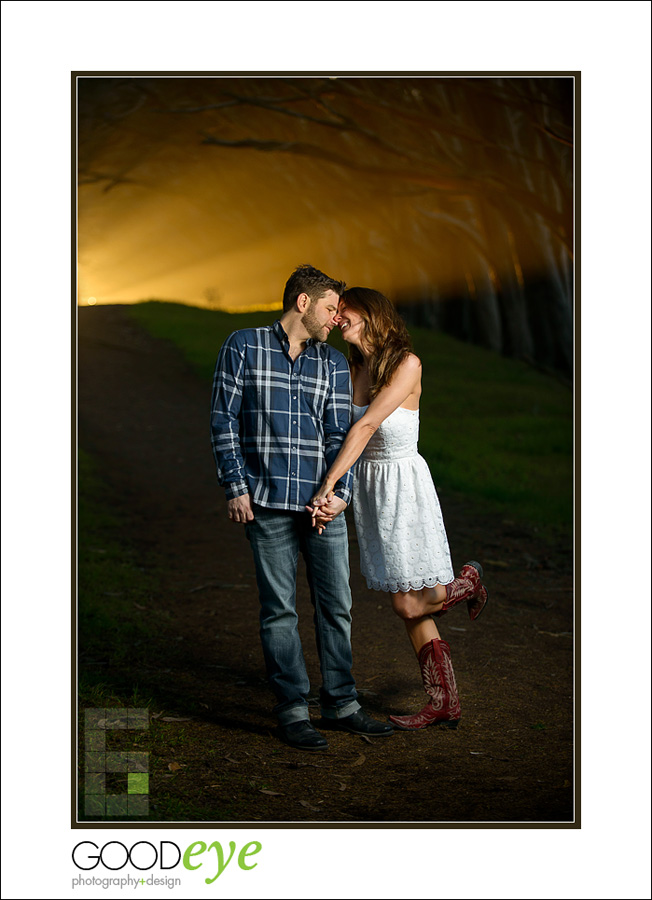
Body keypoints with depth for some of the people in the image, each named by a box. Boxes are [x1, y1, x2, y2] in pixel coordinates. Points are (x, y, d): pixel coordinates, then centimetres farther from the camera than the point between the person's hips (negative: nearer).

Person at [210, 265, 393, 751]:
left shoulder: (334, 362, 11)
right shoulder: (244, 346, 2)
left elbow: (340, 433, 6)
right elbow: (225, 419, 1)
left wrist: (340, 492, -8)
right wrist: (235, 487, -6)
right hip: (267, 503, -3)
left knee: (337, 604, 6)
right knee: (280, 609, 1)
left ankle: (342, 704, 17)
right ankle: (293, 711, 9)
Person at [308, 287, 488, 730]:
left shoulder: (407, 364, -14)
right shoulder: (356, 369, 8)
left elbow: (367, 425, -22)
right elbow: (353, 430, 7)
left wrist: (329, 484, -27)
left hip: (405, 484, -6)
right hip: (369, 487, 6)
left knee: (410, 605, -6)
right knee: (410, 604, 8)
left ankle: (469, 581, 24)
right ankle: (444, 701, 16)